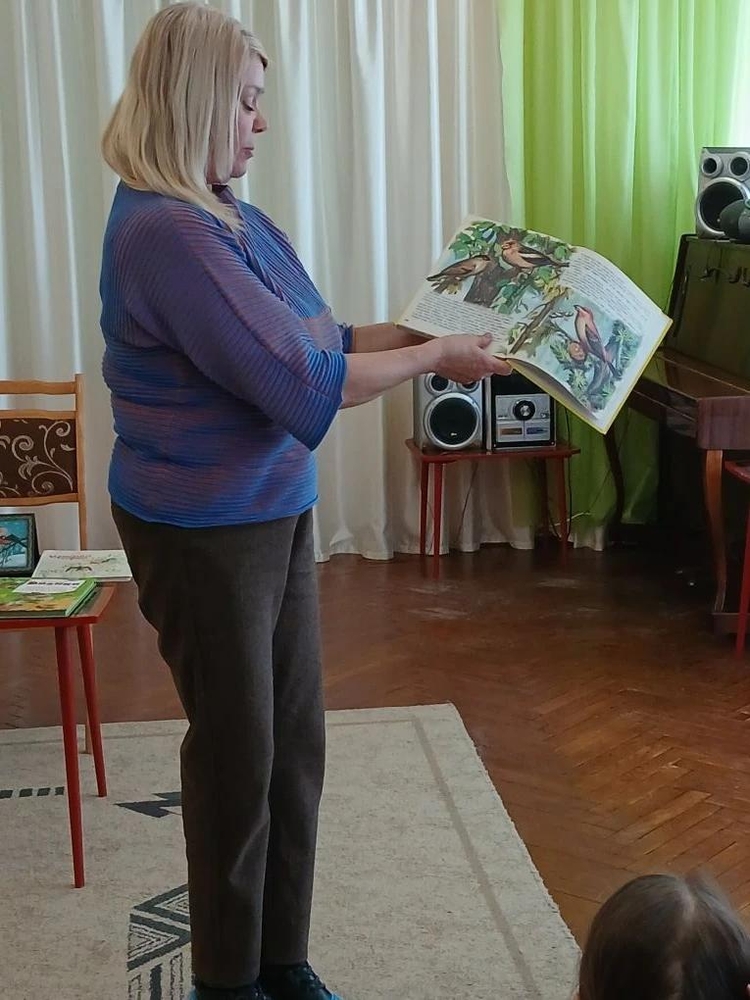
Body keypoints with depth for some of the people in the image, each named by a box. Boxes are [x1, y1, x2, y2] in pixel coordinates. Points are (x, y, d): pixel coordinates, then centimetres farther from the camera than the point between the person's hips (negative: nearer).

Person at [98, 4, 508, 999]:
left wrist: (430, 331, 2)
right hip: (203, 534, -8)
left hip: (276, 514, 9)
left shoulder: (229, 215, 6)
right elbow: (301, 382, -25)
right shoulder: (165, 233, -24)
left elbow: (314, 335, 12)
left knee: (296, 744, 15)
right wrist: (434, 358, -15)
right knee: (238, 754, 7)